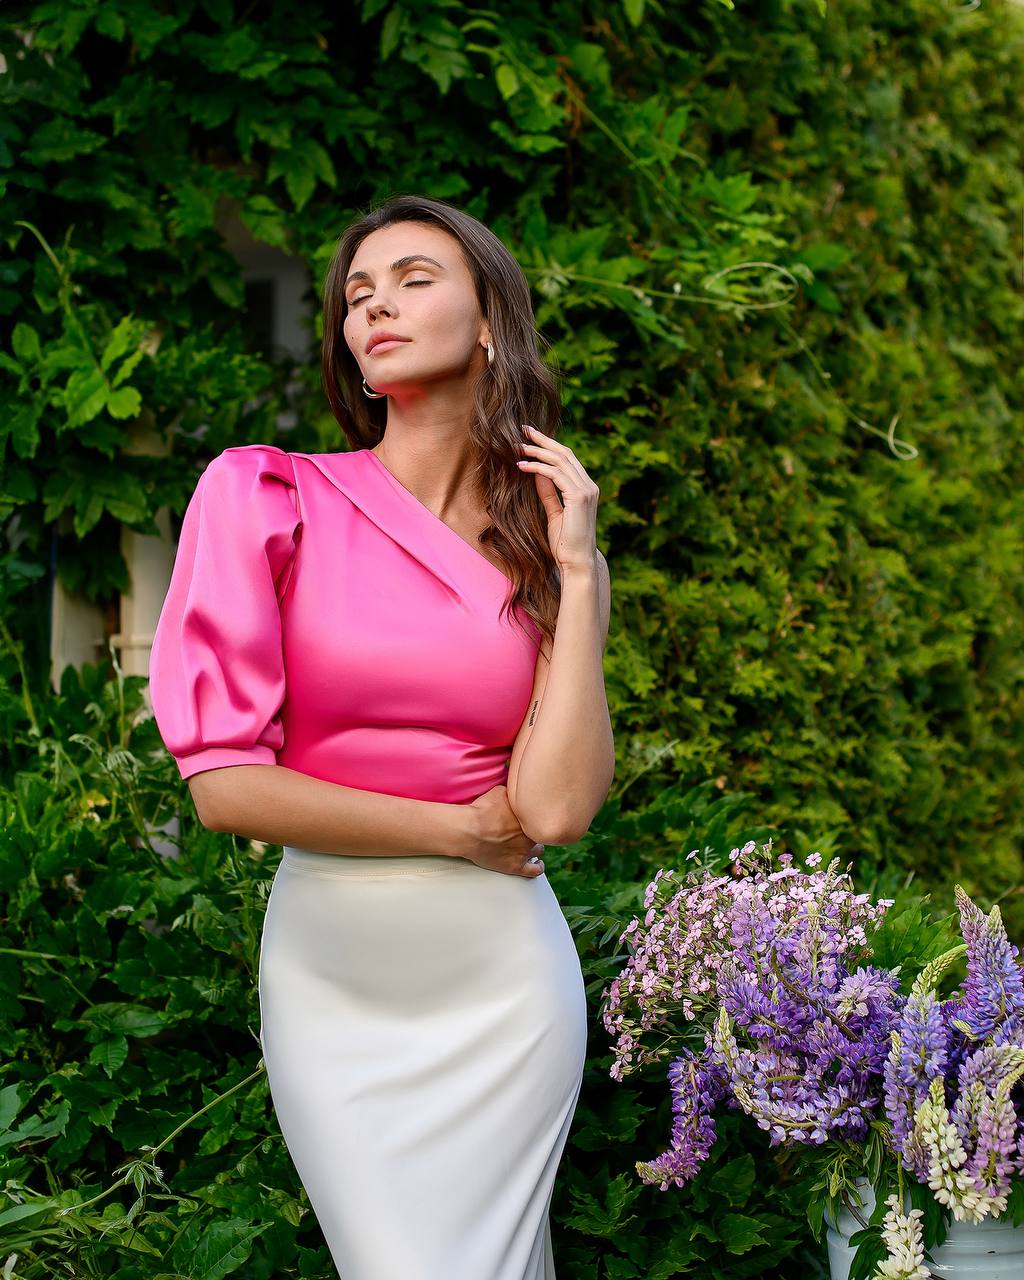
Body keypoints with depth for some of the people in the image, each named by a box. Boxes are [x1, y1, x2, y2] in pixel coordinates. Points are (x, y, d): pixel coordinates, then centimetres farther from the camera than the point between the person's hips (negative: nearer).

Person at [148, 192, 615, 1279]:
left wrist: (577, 571, -8)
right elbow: (225, 783, -11)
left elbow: (557, 805, -12)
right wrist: (463, 831, -6)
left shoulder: (552, 548, 4)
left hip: (502, 975, 2)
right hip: (328, 974, -2)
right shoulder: (265, 496, -4)